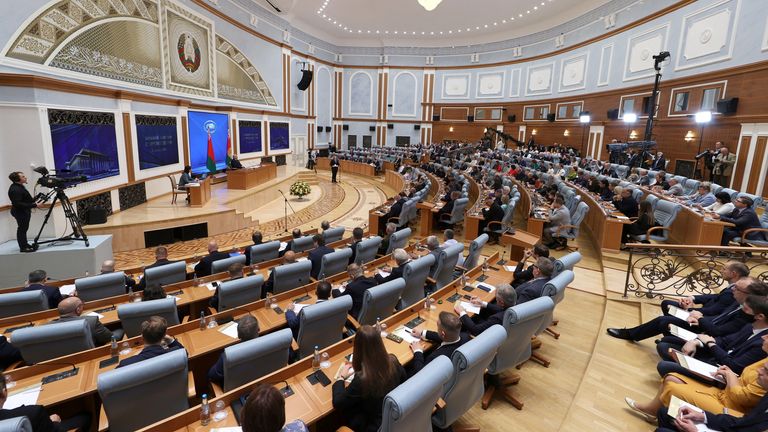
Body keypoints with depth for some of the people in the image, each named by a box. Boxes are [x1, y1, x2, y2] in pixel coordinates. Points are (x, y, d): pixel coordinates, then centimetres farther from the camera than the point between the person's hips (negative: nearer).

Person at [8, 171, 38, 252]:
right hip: (20, 212, -10)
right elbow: (17, 204, -28)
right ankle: (23, 247, 5)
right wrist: (33, 205, -28)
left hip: (24, 211, 10)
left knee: (24, 228, 18)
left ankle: (25, 244, 29)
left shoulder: (19, 186, 8)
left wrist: (33, 200, 7)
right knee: (22, 229, -2)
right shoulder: (15, 190, -24)